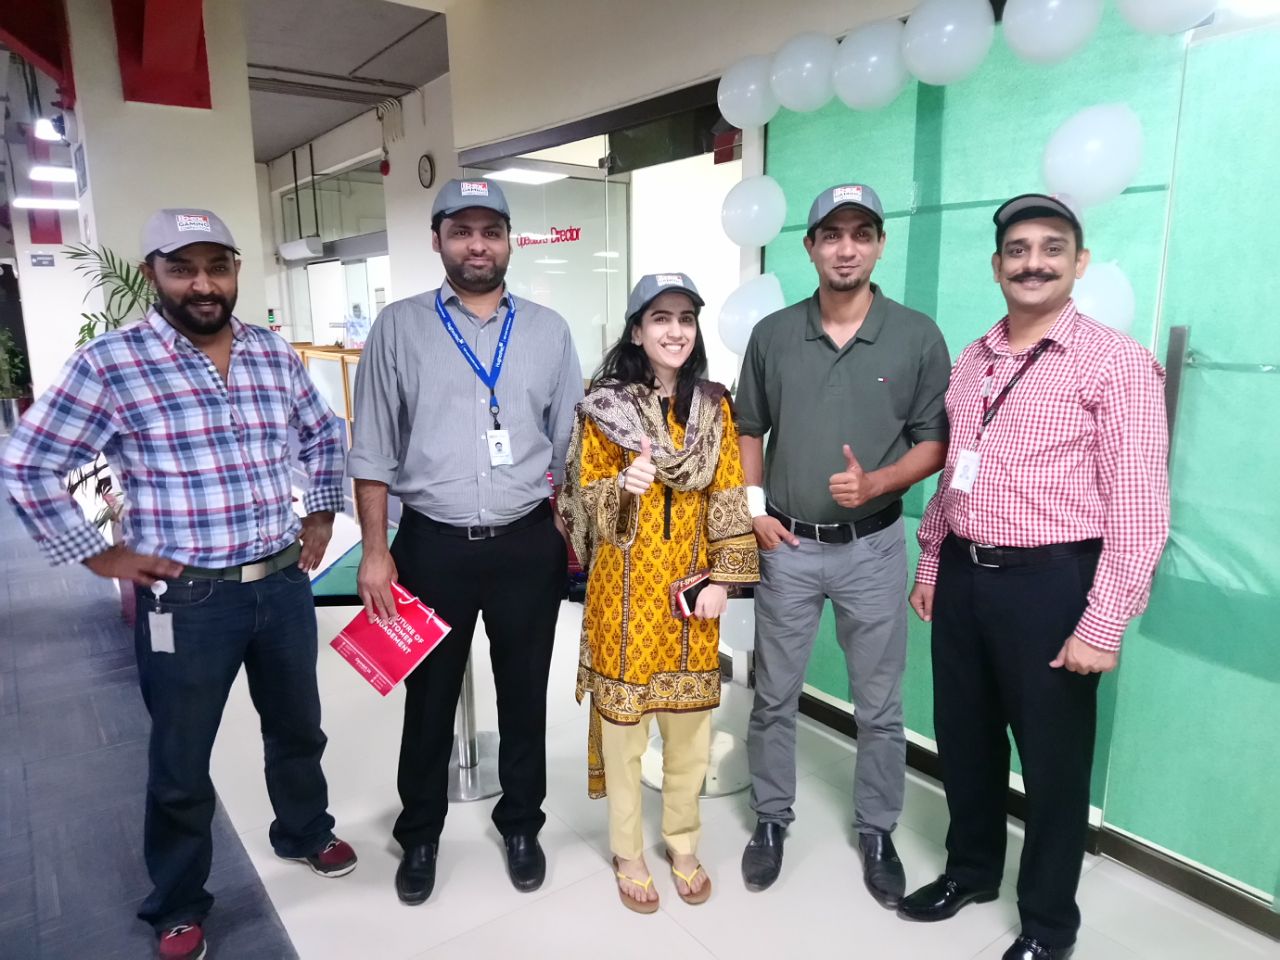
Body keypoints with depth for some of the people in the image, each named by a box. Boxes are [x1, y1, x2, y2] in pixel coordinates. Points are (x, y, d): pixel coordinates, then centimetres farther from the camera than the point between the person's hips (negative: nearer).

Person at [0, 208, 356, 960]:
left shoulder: (276, 355, 3)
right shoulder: (110, 364, -11)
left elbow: (326, 434, 17)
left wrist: (321, 514, 11)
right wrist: (100, 555, -7)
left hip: (284, 584, 4)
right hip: (185, 600, -4)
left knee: (298, 726, 22)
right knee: (181, 763, 14)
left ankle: (305, 831, 49)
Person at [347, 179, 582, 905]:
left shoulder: (549, 330, 4)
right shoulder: (399, 328, 0)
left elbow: (570, 443, 7)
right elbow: (373, 449, 0)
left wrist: (572, 534, 3)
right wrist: (375, 550, -4)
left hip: (528, 546, 1)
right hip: (433, 546, -1)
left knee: (525, 693, 15)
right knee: (430, 697, 14)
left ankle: (522, 823, 38)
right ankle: (421, 833, 37)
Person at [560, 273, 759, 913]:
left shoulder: (714, 407, 3)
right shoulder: (602, 406, -4)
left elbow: (729, 500, 3)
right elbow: (587, 501, -5)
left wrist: (722, 578, -3)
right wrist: (624, 486, -26)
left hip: (689, 585, 2)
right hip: (625, 587, -2)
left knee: (690, 720, 12)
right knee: (623, 718, 8)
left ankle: (683, 843, 34)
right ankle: (628, 854, 28)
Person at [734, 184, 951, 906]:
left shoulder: (918, 336, -4)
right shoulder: (773, 334, 1)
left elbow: (935, 442, -1)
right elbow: (748, 430, 9)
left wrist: (874, 483, -17)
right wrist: (752, 509, -3)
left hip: (873, 547, -1)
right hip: (786, 546, 1)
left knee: (880, 706, 12)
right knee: (775, 697, 13)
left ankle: (878, 833, 33)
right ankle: (772, 820, 33)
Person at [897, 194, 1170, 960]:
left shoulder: (1116, 362, -10)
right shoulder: (973, 361, 10)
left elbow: (1139, 505, -14)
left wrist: (1103, 625, -17)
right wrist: (931, 564, 16)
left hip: (1050, 584, -6)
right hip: (964, 577, 6)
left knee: (1052, 759, 11)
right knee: (964, 738, 19)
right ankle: (971, 869, 43)